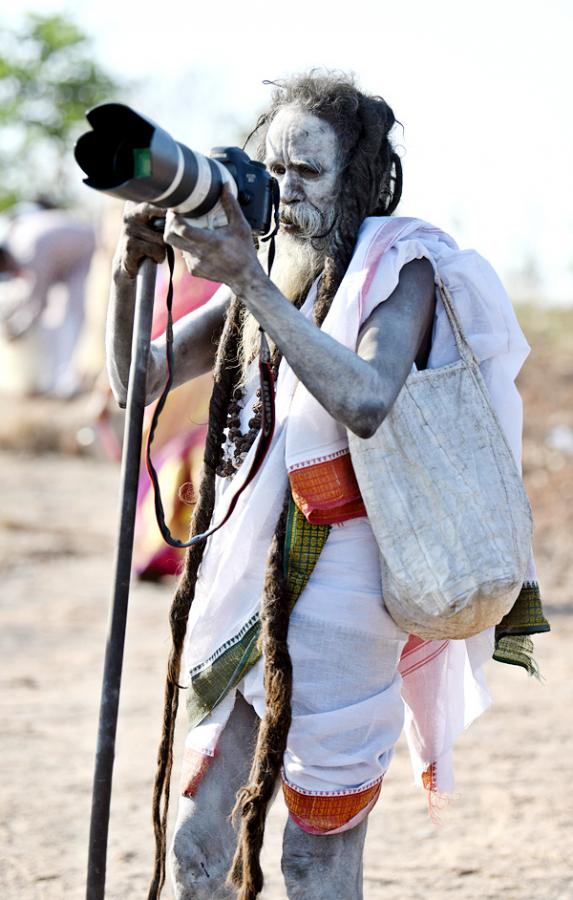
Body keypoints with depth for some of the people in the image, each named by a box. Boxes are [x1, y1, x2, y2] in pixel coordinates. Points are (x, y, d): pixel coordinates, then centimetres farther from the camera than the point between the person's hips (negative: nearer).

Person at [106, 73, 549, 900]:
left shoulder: (400, 270, -6)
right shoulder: (272, 278, 13)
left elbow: (368, 404, -25)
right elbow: (136, 381, 10)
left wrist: (252, 285, -27)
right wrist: (131, 273, -7)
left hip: (340, 597, -6)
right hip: (245, 590, 6)